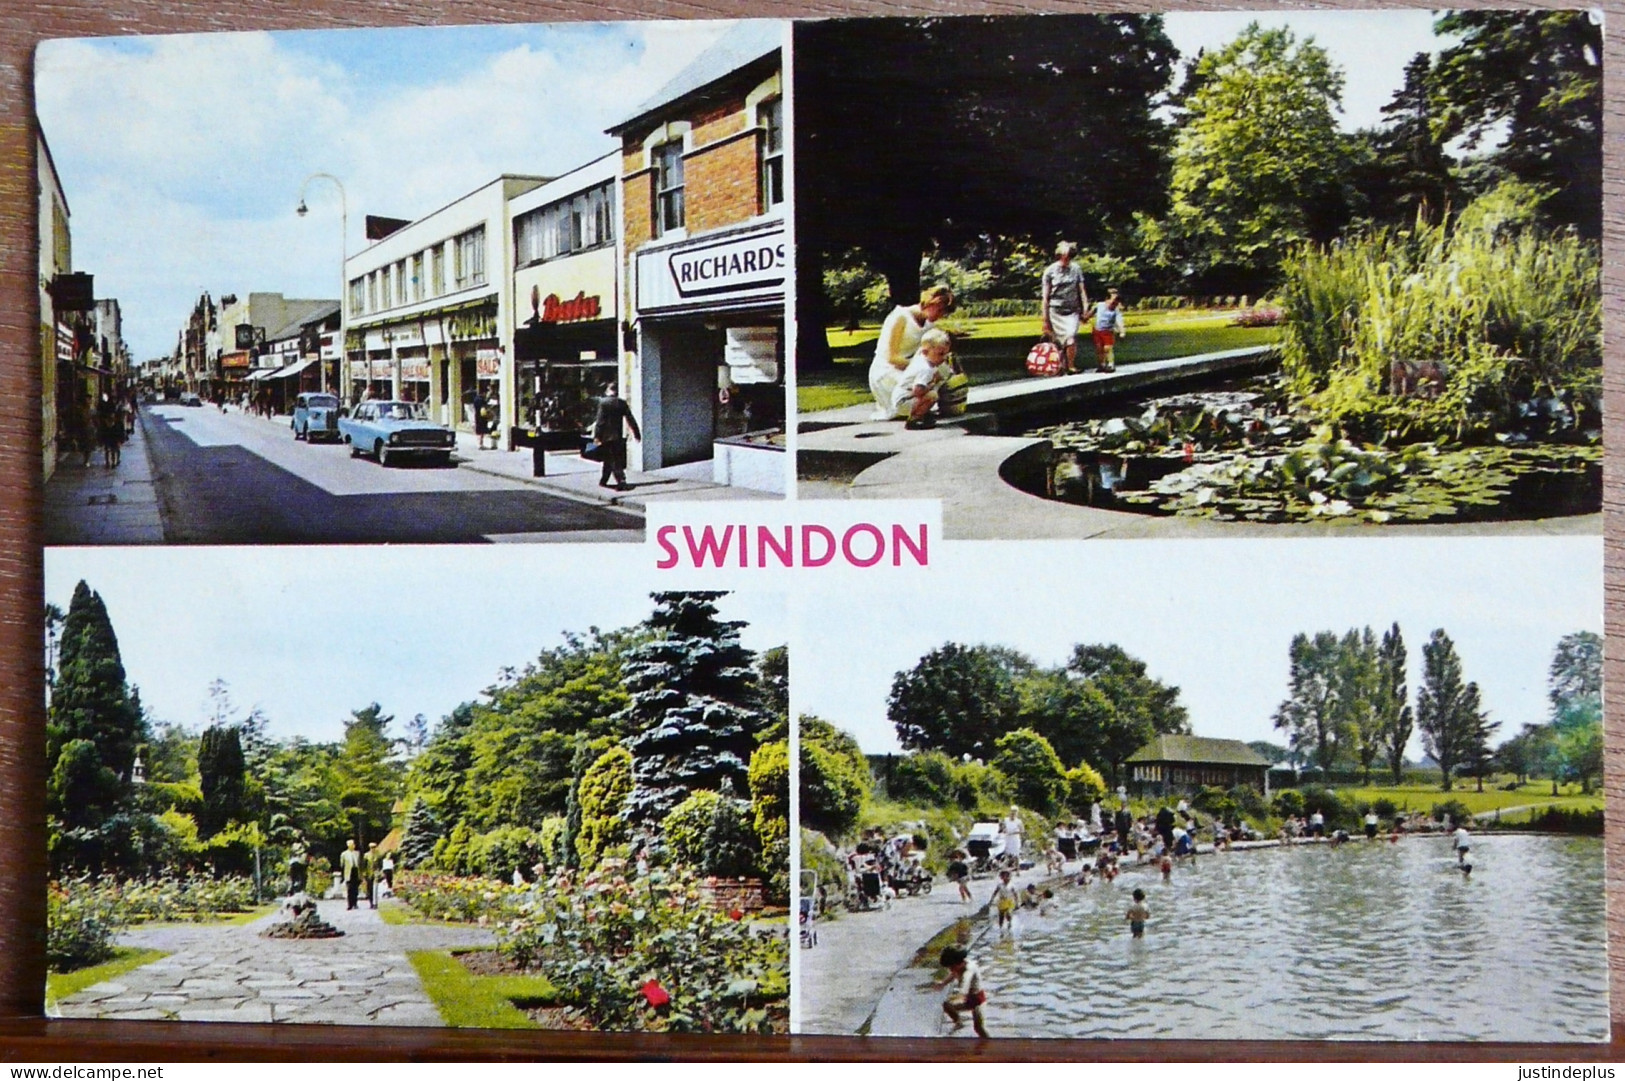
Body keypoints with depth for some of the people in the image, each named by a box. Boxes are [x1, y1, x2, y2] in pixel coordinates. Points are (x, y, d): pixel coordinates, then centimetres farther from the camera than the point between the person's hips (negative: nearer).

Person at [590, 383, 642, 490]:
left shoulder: (603, 402, -9)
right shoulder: (622, 402, 3)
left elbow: (600, 420, -13)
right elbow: (630, 419, 5)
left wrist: (597, 436, -12)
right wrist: (637, 433, 11)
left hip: (607, 436, -4)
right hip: (618, 436, 4)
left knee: (611, 460, -3)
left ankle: (621, 481, -14)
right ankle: (603, 481, 18)